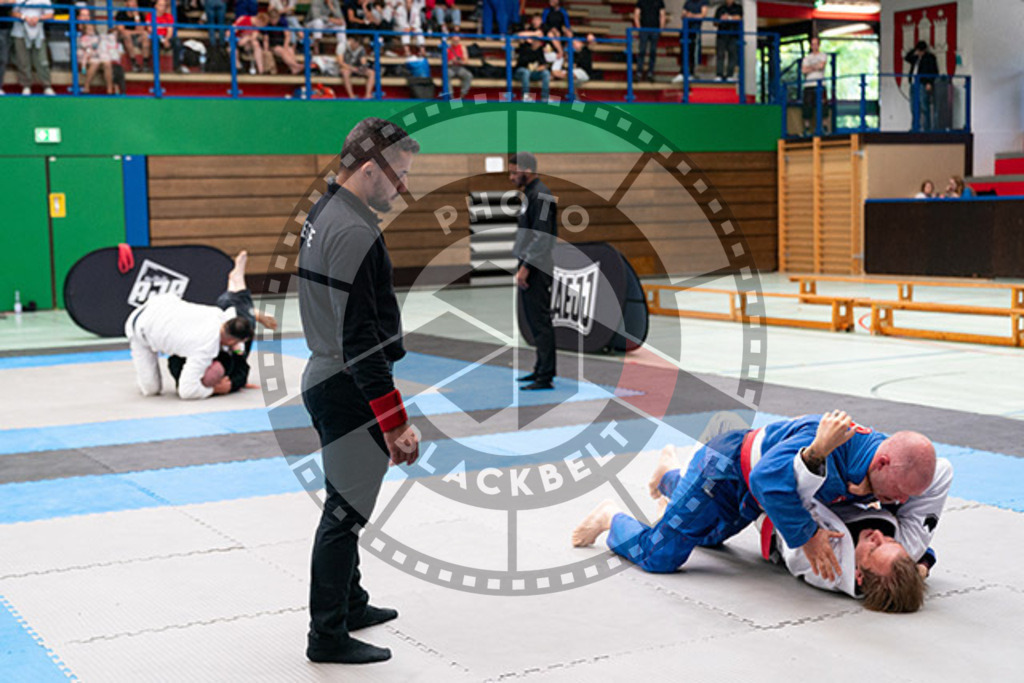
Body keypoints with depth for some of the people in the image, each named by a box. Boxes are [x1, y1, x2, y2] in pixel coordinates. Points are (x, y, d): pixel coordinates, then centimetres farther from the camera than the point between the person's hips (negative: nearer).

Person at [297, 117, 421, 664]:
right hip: (350, 393, -11)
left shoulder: (322, 213, 10)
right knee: (345, 512, -1)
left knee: (344, 505, 22)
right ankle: (328, 636, 10)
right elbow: (360, 339, -26)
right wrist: (395, 422, -24)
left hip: (323, 379, 11)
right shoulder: (354, 234, -23)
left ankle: (351, 604, 37)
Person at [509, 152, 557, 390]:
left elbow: (542, 237, -21)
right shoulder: (529, 193, 16)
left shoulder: (541, 196, -15)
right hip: (530, 266, 10)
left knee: (540, 321, -9)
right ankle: (542, 369, 24)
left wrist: (526, 267, -20)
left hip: (537, 268, -10)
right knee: (535, 320, 15)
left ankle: (545, 377, -8)